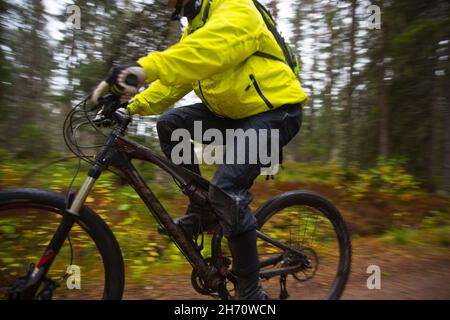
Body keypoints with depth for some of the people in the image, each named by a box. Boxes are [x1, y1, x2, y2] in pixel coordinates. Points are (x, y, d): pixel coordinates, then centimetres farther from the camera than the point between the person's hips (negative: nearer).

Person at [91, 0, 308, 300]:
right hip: (235, 113, 8)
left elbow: (209, 49, -36)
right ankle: (201, 208, 4)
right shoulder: (195, 27, 15)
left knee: (226, 190, -24)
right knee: (170, 123, -7)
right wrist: (133, 106, -5)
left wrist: (144, 67, -49)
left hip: (275, 111, -8)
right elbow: (175, 74, 7)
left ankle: (251, 291, -4)